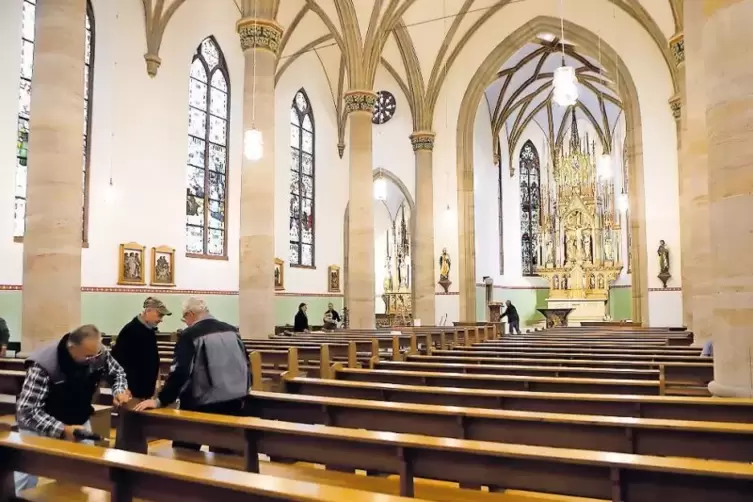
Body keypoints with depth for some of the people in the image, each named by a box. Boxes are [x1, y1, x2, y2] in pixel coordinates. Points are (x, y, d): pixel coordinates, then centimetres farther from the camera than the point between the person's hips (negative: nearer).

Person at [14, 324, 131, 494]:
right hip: (39, 426, -4)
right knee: (25, 483, -1)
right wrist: (62, 430, -39)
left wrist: (119, 391, -20)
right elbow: (26, 412, -31)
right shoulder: (43, 366, -33)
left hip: (78, 422, 4)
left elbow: (117, 372, 1)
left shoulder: (99, 354, -19)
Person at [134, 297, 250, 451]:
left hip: (203, 404, -5)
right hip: (234, 402, 6)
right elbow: (245, 365, 14)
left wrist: (160, 400, -12)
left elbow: (180, 372, -16)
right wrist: (241, 393, 26)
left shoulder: (190, 335, -9)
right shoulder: (232, 330, 8)